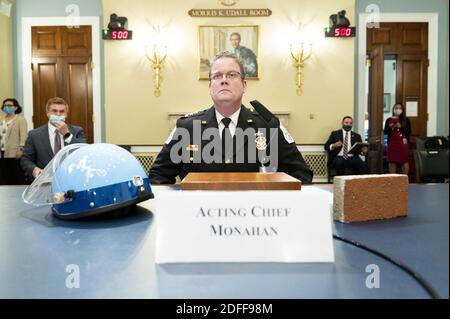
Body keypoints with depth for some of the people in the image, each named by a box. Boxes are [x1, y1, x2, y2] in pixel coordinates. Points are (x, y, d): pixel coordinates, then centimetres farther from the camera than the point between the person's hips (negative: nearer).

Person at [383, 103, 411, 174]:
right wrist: (390, 127, -14)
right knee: (392, 161, 1)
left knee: (404, 161, -1)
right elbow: (385, 132, 5)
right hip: (392, 143, 1)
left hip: (402, 142, -1)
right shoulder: (389, 120, 6)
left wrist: (401, 127, -13)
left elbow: (409, 131, 0)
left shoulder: (406, 120, 4)